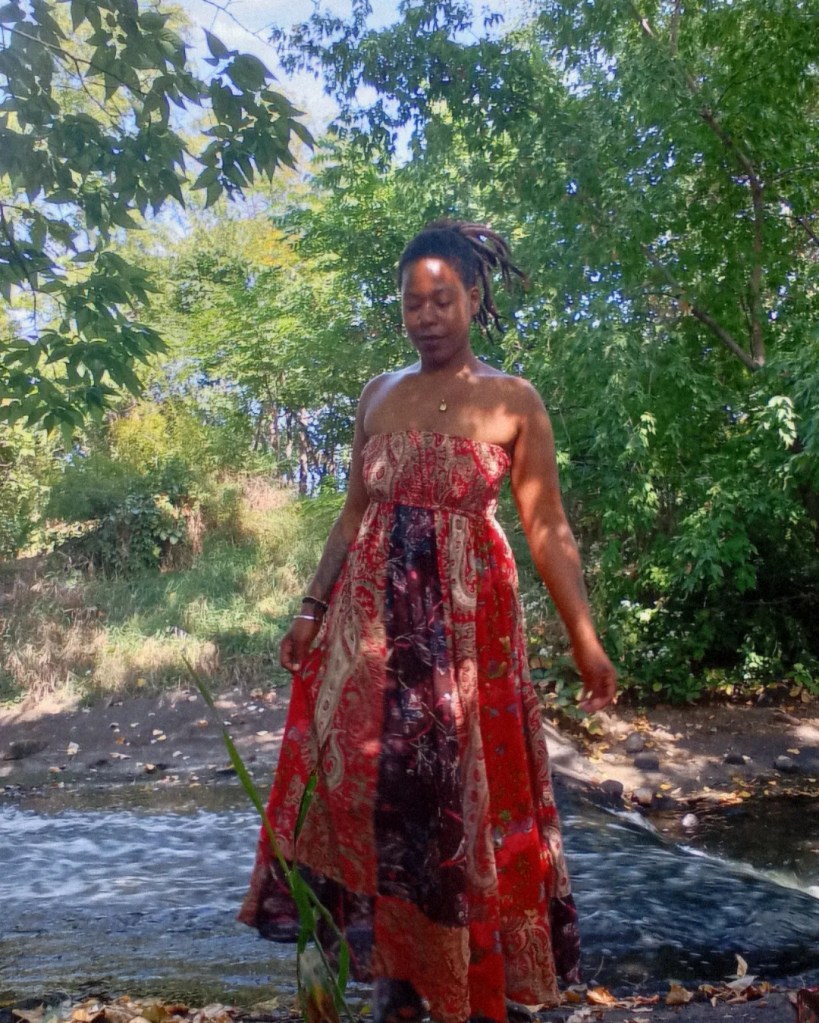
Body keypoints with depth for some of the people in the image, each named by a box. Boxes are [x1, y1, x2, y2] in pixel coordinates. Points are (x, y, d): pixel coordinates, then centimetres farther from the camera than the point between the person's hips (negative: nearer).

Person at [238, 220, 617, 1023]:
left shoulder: (514, 401, 0)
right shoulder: (377, 396, 10)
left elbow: (547, 529, 0)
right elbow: (353, 514, 13)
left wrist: (585, 639, -3)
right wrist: (310, 608, 7)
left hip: (467, 617, -3)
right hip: (371, 612, 3)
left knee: (461, 786, 0)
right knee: (367, 778, 3)